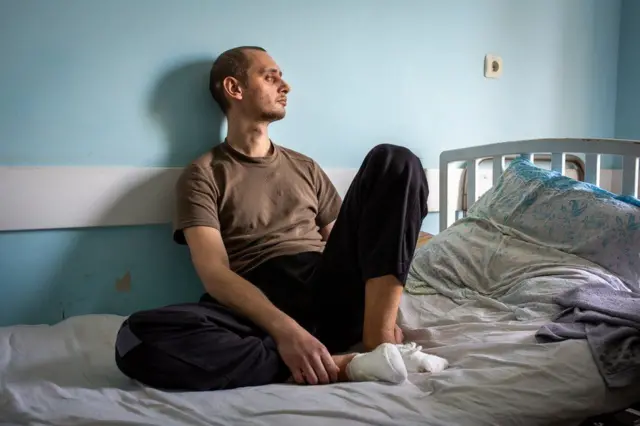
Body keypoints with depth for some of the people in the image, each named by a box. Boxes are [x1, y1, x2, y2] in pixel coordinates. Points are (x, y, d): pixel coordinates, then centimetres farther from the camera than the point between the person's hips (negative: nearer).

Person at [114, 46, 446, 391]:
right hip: (259, 307, -3)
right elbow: (214, 273, -6)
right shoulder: (203, 175, 9)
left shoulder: (305, 168, 25)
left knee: (393, 161, -12)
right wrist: (285, 329, -25)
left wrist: (380, 312, -3)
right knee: (138, 337, -33)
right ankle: (342, 365, -30)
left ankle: (378, 342, -24)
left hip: (330, 294, 4)